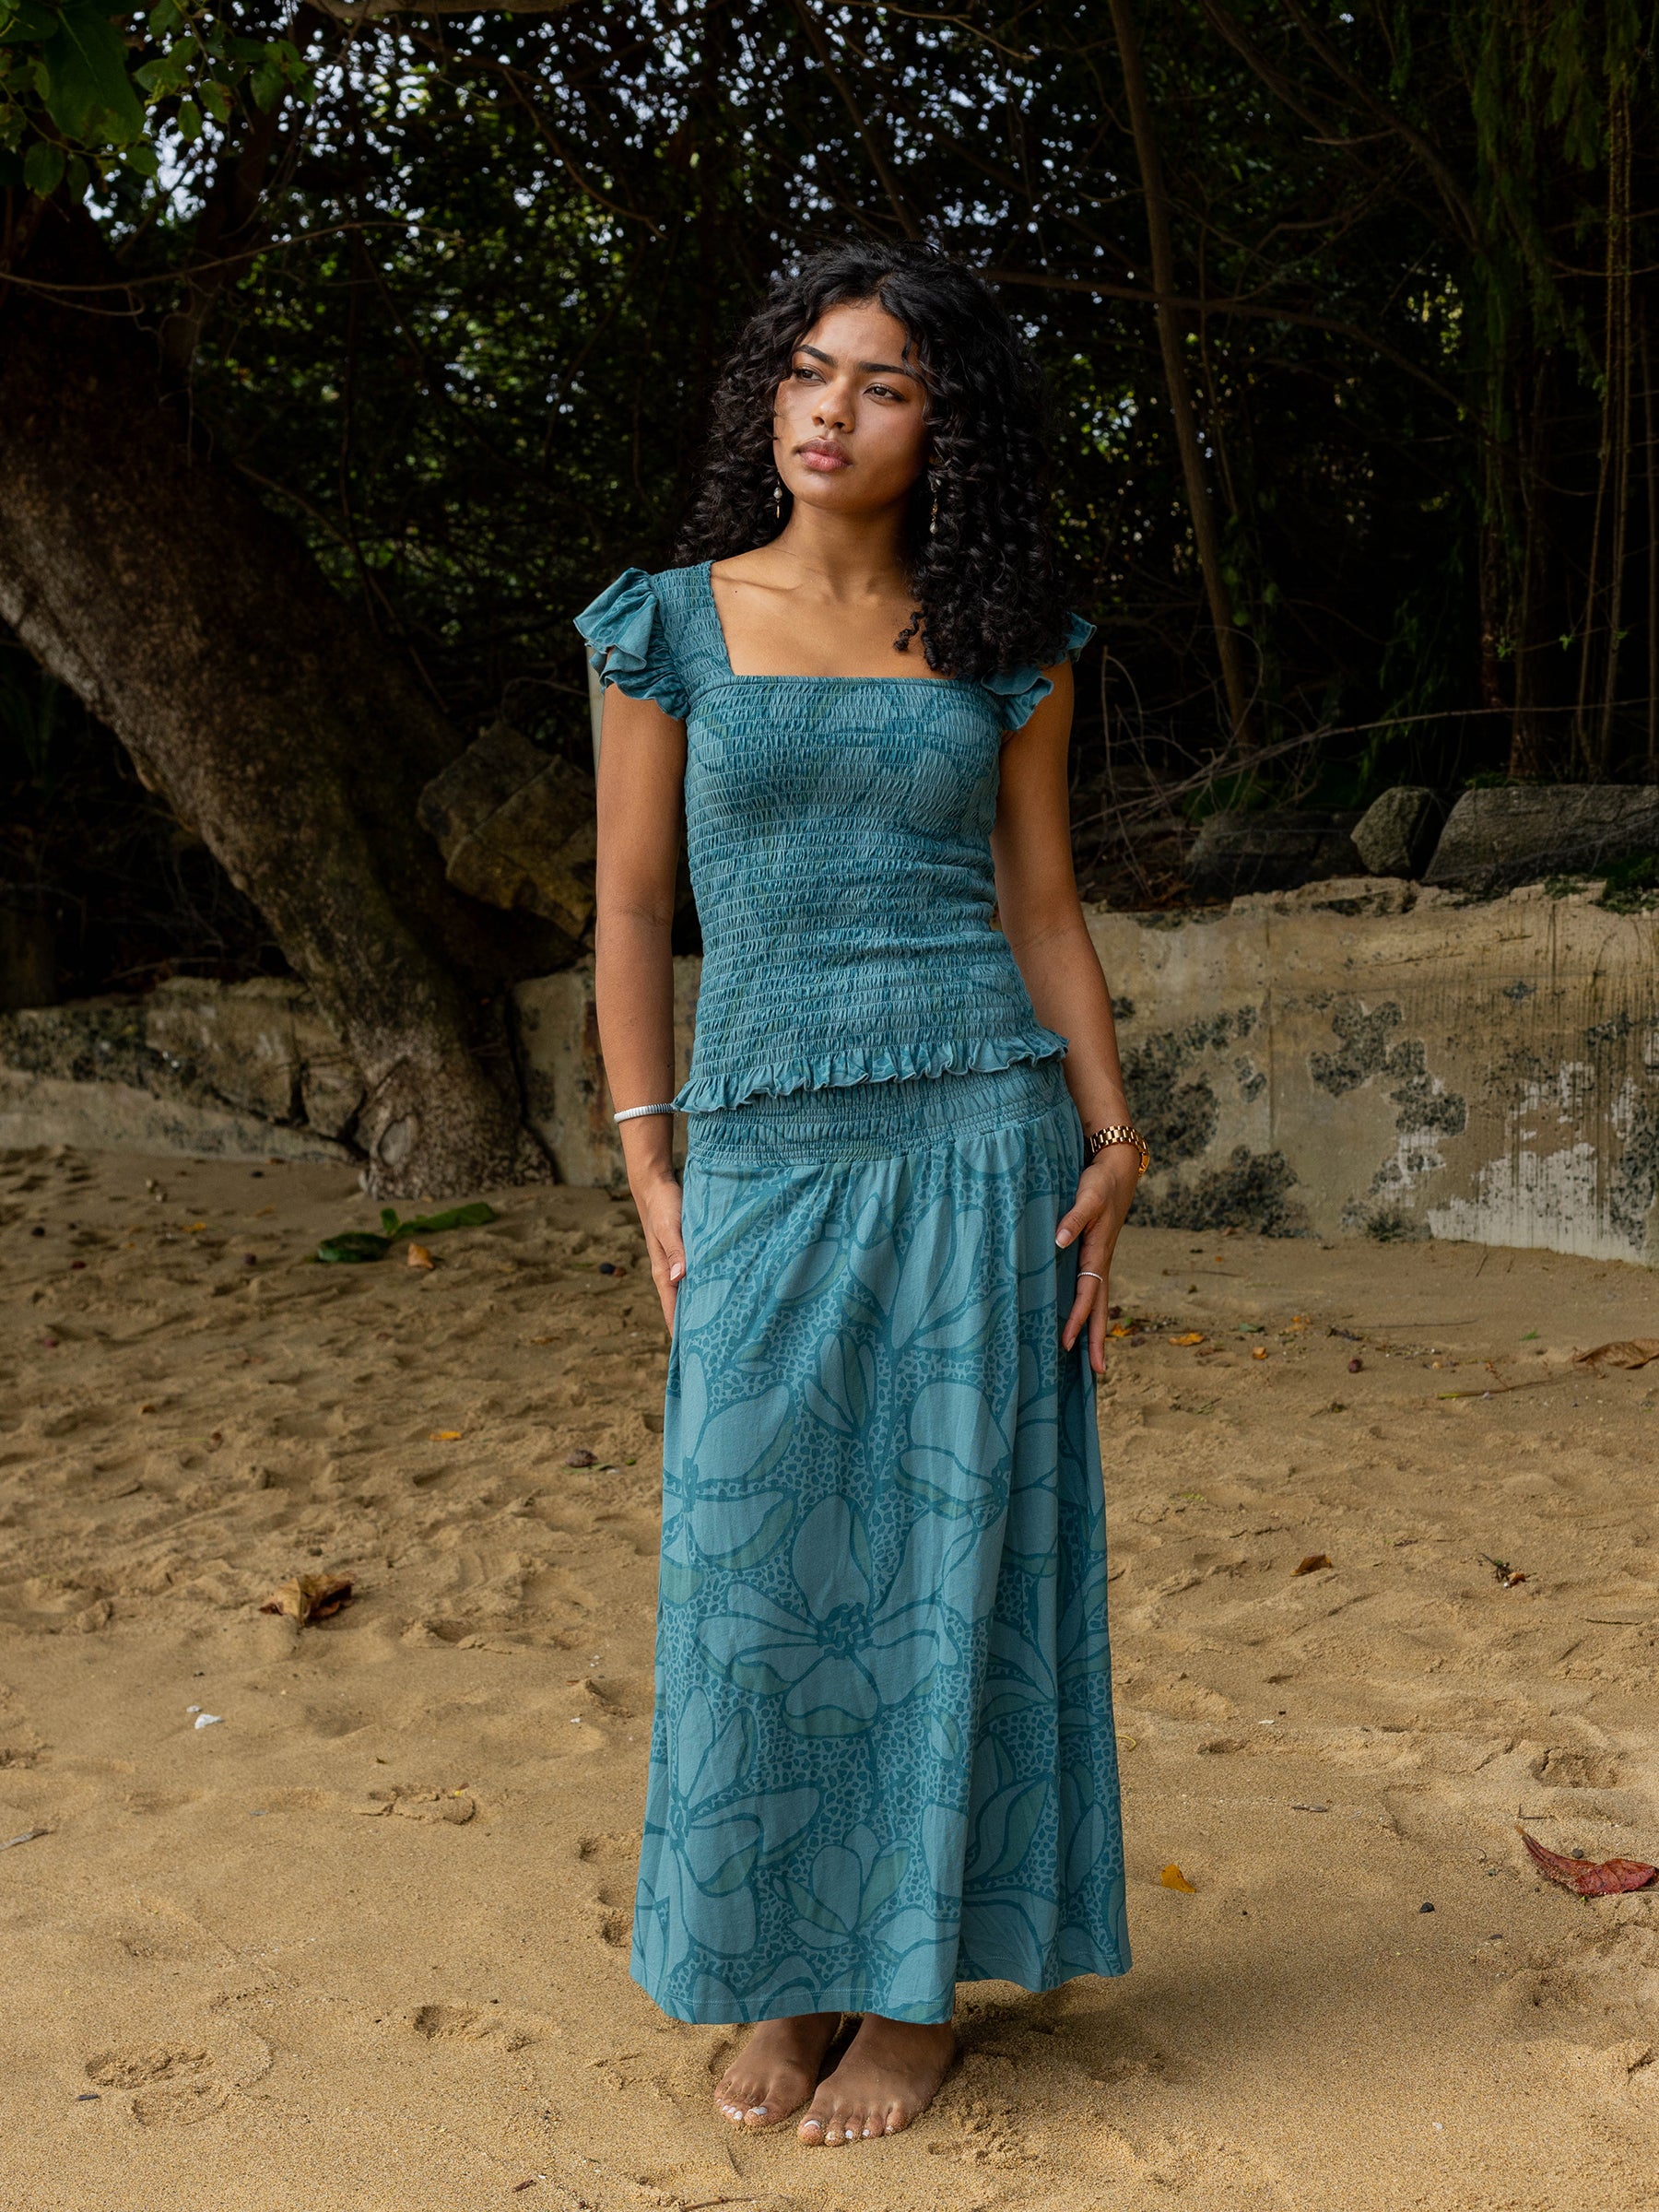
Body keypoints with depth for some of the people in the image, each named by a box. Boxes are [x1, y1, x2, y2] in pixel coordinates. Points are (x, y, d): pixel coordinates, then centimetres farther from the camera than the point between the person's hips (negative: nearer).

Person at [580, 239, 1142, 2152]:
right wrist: (651, 1173, -1)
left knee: (946, 1555, 3)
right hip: (769, 1148, 0)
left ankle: (920, 1986, 18)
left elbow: (1043, 911, 8)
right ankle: (786, 1977, 22)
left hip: (978, 1133, 0)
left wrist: (1113, 1146, -2)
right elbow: (630, 908, 5)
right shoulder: (669, 626, 5)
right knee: (761, 1567, 3)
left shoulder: (1005, 651, 6)